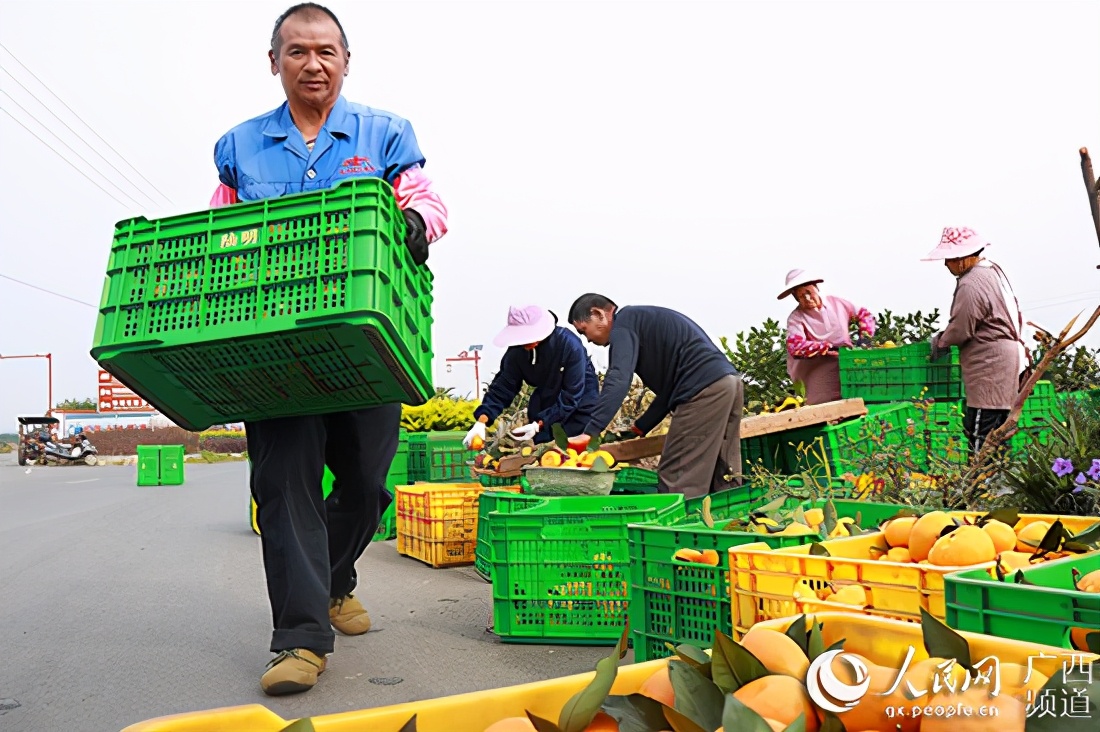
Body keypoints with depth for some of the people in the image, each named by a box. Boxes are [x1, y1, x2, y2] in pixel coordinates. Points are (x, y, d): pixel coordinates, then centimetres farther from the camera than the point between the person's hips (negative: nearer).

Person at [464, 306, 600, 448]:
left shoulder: (570, 345, -32)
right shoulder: (517, 351, -20)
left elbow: (571, 395, -29)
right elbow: (503, 387, -15)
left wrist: (538, 424, -35)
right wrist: (481, 421, -29)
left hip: (580, 402, -4)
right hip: (545, 401, 4)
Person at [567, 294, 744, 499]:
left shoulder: (624, 323, -1)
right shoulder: (642, 320, 27)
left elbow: (618, 380, -17)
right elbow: (669, 385, 27)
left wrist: (589, 432, -20)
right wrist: (641, 427, 26)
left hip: (704, 390, -10)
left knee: (676, 484, -7)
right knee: (725, 482, 11)